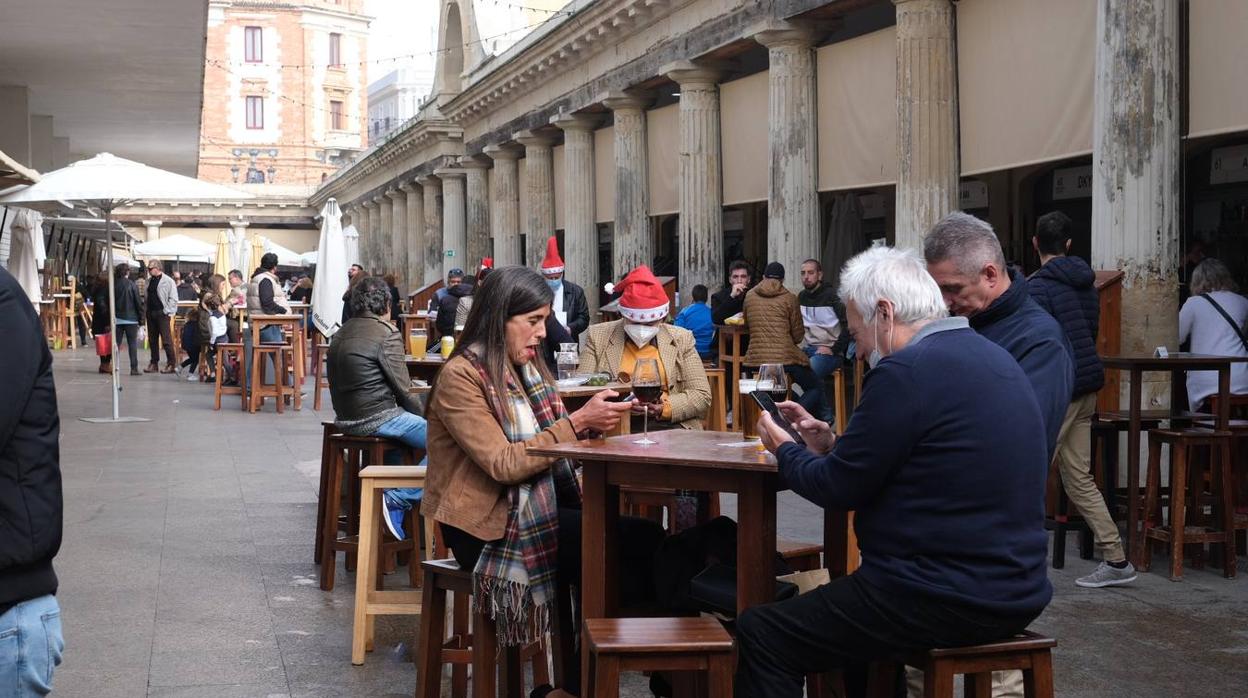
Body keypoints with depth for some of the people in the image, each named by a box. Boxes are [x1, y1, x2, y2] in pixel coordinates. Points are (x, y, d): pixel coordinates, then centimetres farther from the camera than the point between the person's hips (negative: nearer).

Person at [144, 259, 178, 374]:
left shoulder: (168, 281, -8)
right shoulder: (149, 281, 13)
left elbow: (173, 299, -10)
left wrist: (167, 311, -14)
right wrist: (146, 311, 11)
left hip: (162, 314, -7)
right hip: (151, 313, 7)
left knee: (166, 340, -6)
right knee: (152, 340, 10)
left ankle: (171, 364, -1)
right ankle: (154, 363, 17)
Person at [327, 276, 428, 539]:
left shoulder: (340, 334, 14)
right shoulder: (387, 333, -11)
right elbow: (402, 389, -12)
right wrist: (421, 415, 7)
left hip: (345, 418, 9)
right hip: (377, 419, -9)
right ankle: (398, 499, -13)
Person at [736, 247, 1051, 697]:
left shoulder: (907, 371, -18)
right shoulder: (990, 356, 12)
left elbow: (839, 489, -11)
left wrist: (783, 450, 7)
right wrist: (831, 444, 14)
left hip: (948, 601, -10)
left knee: (758, 635, -2)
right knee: (845, 598, 34)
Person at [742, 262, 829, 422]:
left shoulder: (749, 295, 8)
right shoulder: (789, 298, 0)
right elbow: (798, 336, 3)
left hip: (755, 359, 4)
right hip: (785, 358, -4)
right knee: (814, 388, 13)